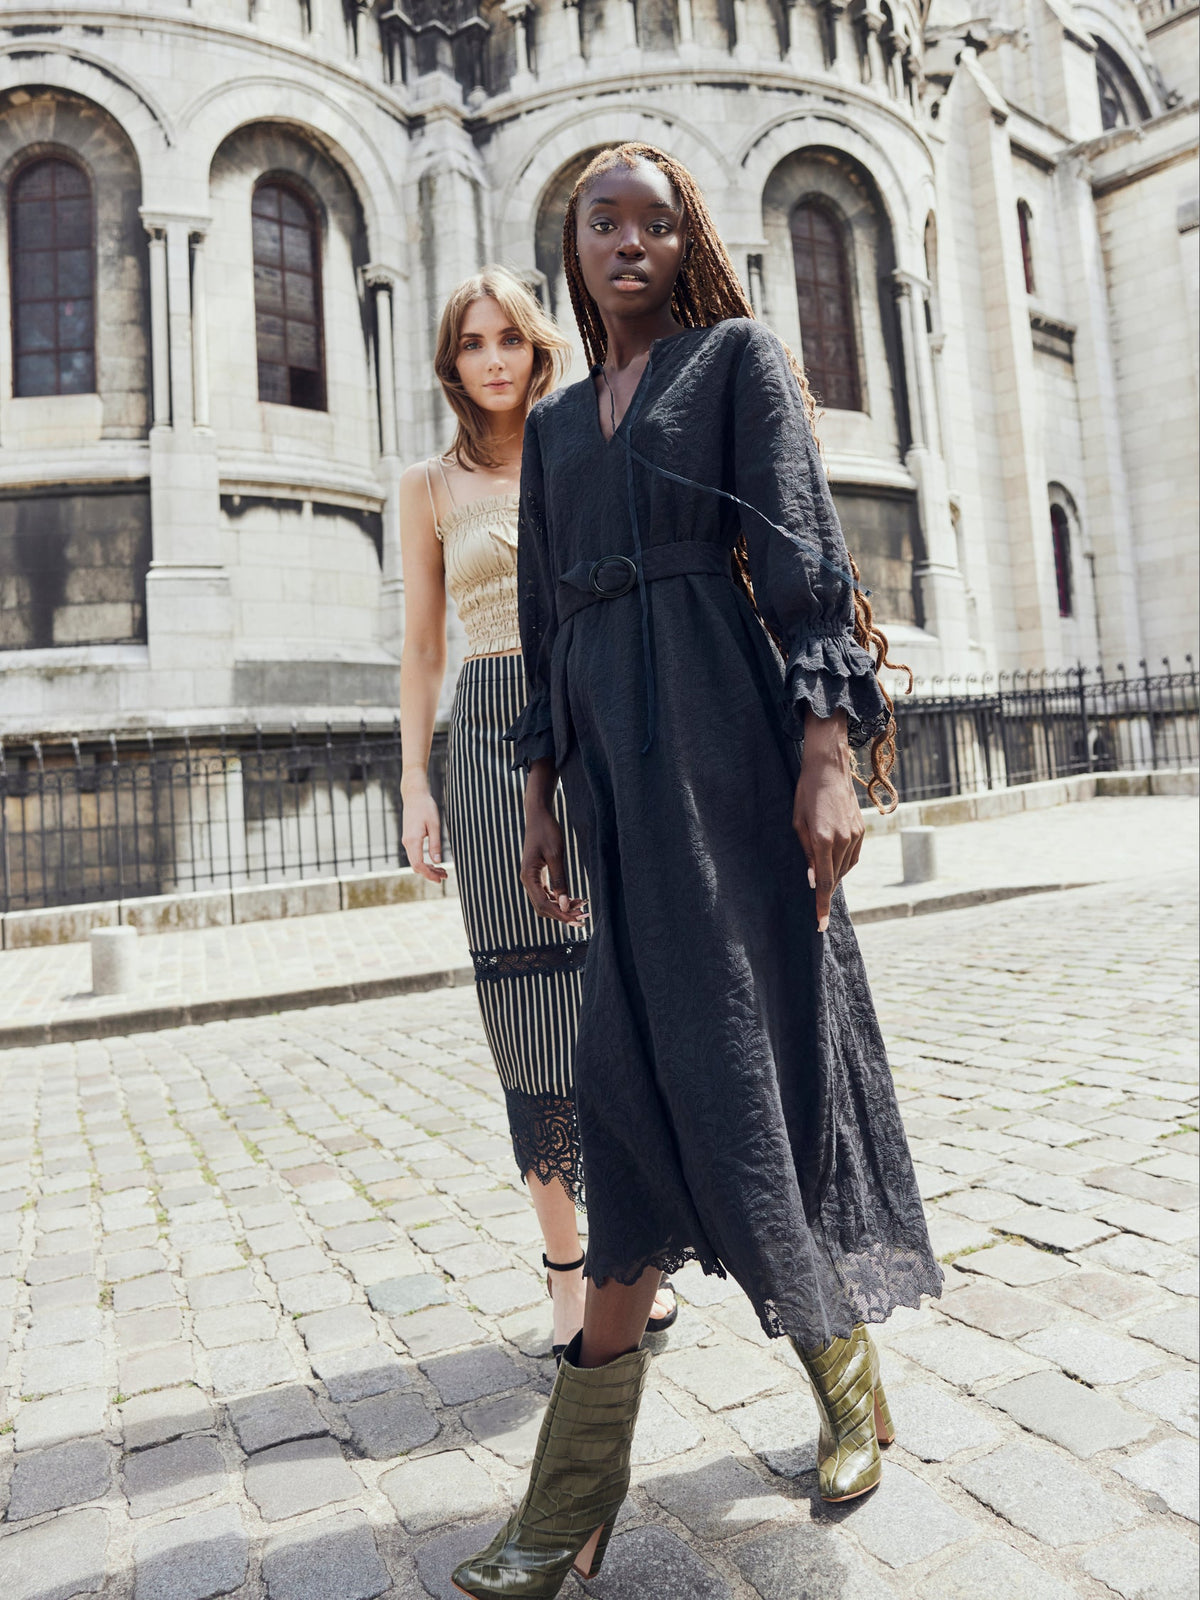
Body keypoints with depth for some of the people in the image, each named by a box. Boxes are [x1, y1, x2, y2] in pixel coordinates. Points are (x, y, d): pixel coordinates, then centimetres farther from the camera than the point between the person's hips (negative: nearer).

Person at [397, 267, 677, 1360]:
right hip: (494, 733, 0)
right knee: (531, 988, -3)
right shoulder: (432, 489, 13)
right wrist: (417, 785, 3)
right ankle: (565, 1265, 10)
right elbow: (422, 652, 12)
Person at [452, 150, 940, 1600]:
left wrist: (828, 753, -16)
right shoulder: (556, 423, 23)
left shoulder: (740, 356, 9)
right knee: (643, 1068, 2)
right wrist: (540, 801, 14)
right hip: (613, 752, 5)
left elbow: (801, 552, -4)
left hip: (726, 734, -4)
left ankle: (845, 1372, 20)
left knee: (744, 1038, -4)